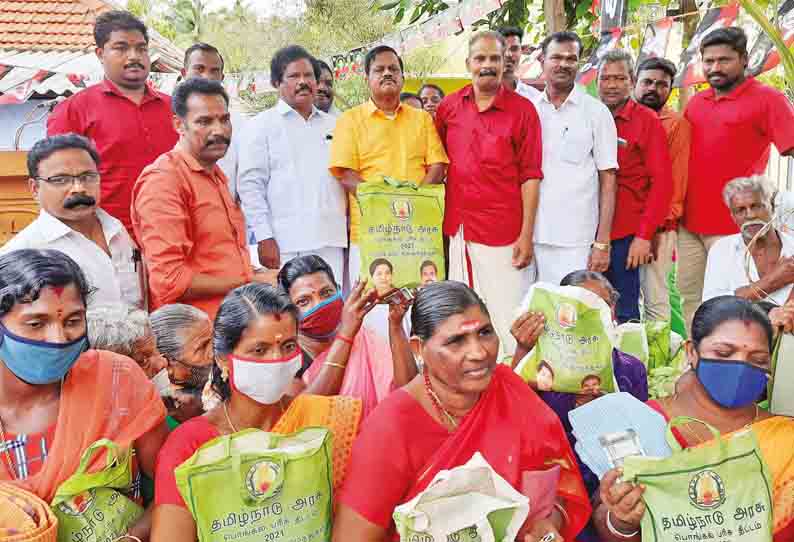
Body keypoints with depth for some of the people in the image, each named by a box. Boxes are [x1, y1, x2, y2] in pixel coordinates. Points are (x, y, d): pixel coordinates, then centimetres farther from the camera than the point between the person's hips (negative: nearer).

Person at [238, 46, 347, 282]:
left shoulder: (333, 125, 18)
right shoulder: (261, 125, 5)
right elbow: (250, 185, -2)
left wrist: (350, 228, 12)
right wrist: (264, 238, -10)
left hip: (333, 241, 4)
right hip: (286, 245, -4)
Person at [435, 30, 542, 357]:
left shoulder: (522, 110, -4)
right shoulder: (449, 106, 7)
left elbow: (530, 176, -6)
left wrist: (527, 235, -10)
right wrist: (443, 218, 9)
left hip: (504, 234, -4)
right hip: (457, 230, 4)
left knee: (507, 320, 0)